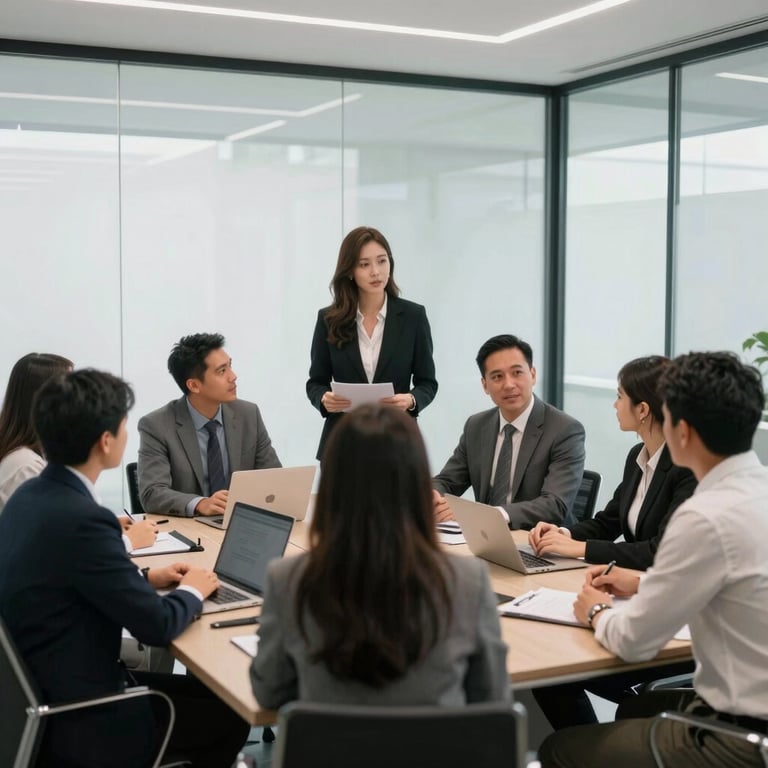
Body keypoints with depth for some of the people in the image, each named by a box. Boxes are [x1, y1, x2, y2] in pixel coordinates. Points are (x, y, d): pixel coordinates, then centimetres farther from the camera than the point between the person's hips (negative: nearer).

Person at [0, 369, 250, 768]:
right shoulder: (81, 518, -28)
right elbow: (156, 626, -20)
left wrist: (147, 577, 12)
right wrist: (193, 590, -1)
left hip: (40, 697, 9)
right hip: (78, 719, -9)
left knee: (205, 691, 21)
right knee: (232, 710, 8)